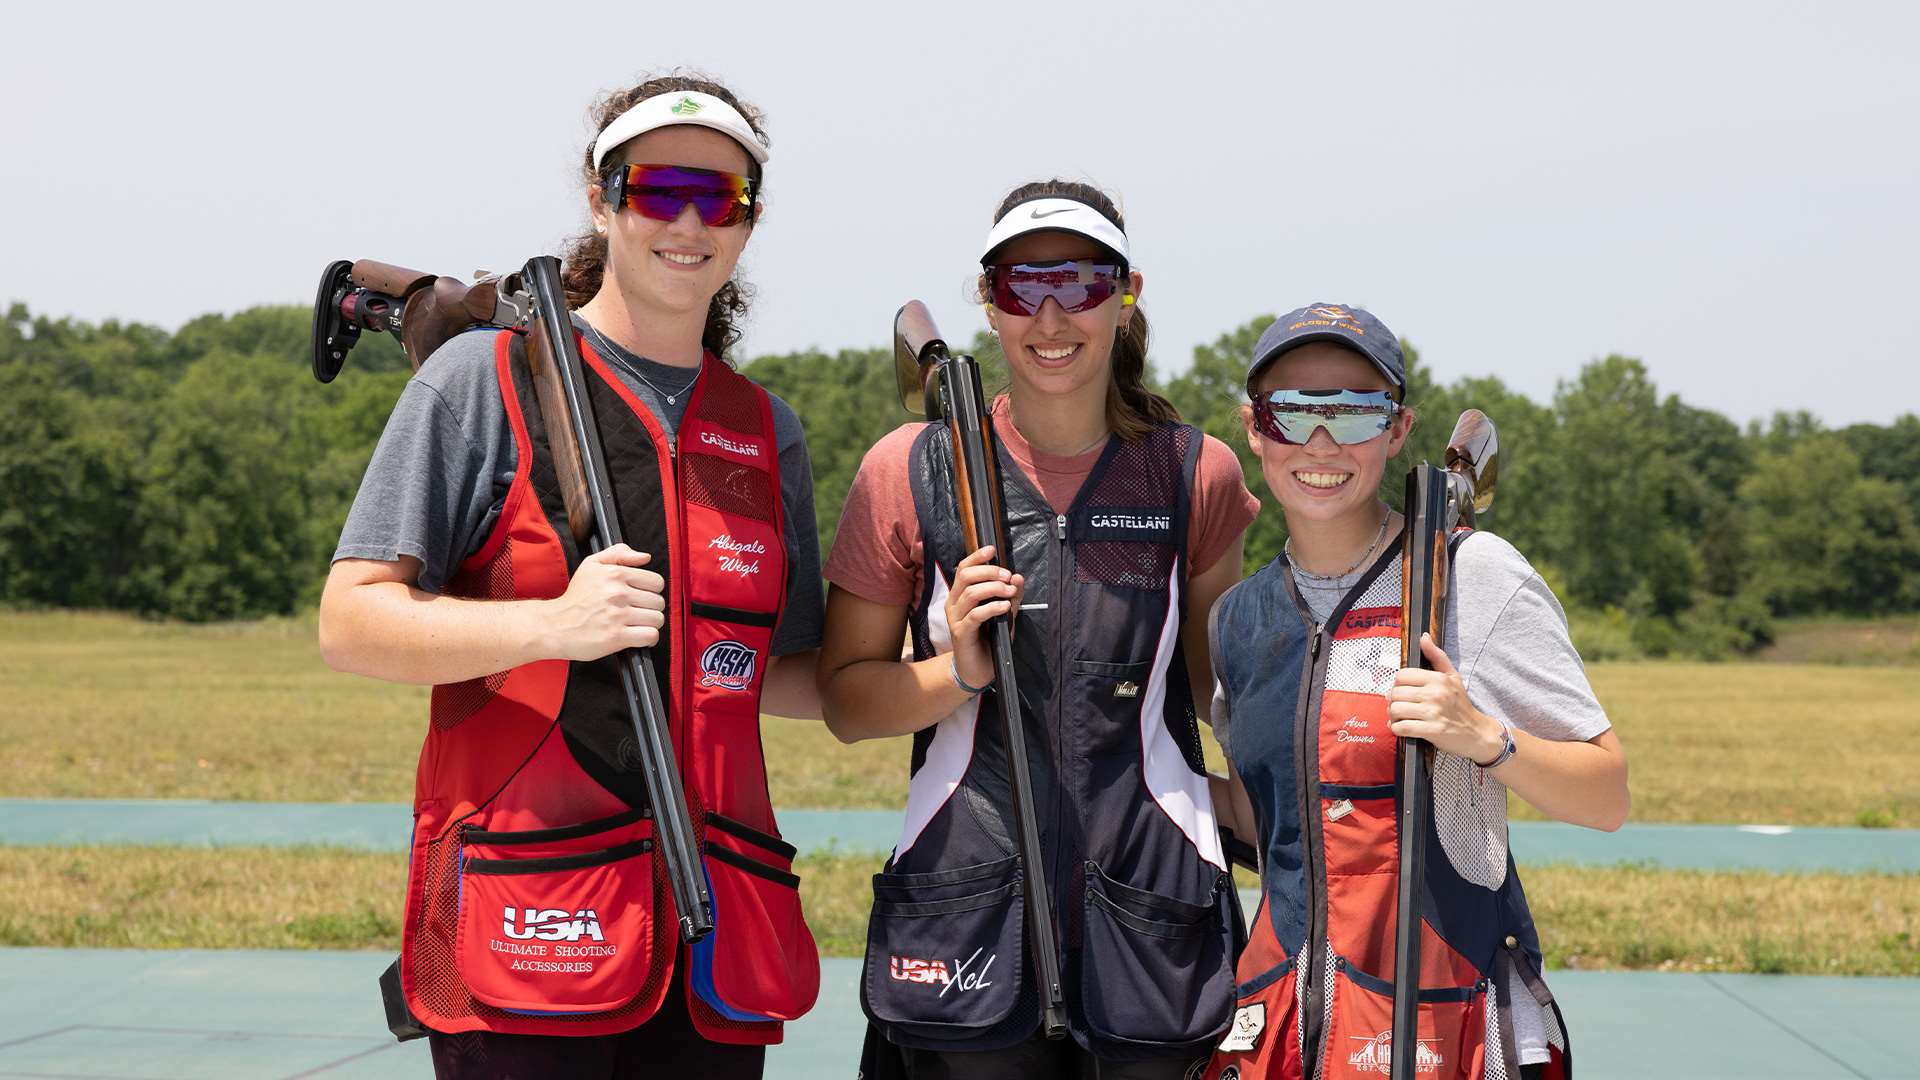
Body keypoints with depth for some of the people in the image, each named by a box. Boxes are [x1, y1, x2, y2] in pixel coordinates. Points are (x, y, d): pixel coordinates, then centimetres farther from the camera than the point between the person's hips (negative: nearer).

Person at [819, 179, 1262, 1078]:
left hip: (1152, 921, 1)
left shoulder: (1196, 474, 4)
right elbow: (844, 702, 4)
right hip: (967, 920, -1)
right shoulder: (908, 471, 1)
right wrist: (960, 670, -12)